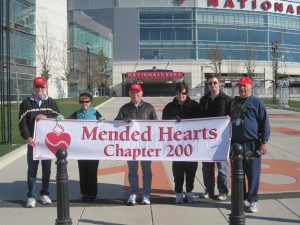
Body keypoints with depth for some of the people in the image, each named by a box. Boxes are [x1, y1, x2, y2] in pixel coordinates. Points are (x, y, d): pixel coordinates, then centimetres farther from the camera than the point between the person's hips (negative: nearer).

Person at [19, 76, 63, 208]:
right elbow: (22, 123, -4)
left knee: (47, 169, 9)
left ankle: (44, 194, 22)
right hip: (33, 141, -1)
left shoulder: (50, 102, 7)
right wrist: (28, 137, -18)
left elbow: (59, 117, 2)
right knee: (32, 169, 1)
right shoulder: (26, 103, 2)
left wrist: (46, 117, -16)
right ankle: (31, 196, 8)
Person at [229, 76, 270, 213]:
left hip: (252, 144, -5)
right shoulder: (233, 102, 13)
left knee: (253, 174, 0)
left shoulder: (256, 102, -3)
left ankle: (253, 201, 12)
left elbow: (264, 122, -5)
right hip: (235, 144, 5)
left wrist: (264, 141, -10)